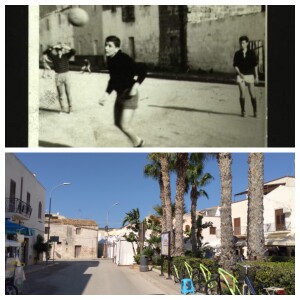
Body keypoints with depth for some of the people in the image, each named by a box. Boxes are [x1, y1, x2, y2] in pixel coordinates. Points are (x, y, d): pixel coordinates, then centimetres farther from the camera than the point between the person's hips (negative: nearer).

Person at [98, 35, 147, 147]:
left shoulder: (124, 59, -21)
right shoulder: (110, 60, 3)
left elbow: (142, 71, -19)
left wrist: (135, 86, -31)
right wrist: (106, 95, 7)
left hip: (129, 95, -9)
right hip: (120, 95, 9)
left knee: (124, 126, -11)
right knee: (117, 123, 17)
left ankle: (137, 143, 18)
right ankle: (138, 141, 36)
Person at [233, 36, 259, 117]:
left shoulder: (251, 53, 2)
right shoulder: (237, 54, 3)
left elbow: (255, 65, 5)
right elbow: (235, 65, 3)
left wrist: (256, 76, 3)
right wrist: (240, 73, -13)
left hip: (250, 75, 0)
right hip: (241, 76, 0)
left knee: (252, 94, -2)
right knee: (242, 94, -5)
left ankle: (255, 111, 11)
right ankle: (242, 111, 7)